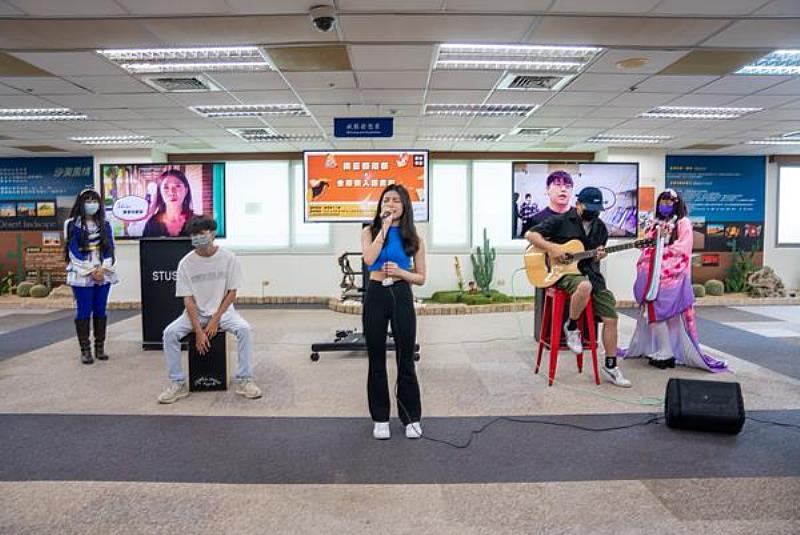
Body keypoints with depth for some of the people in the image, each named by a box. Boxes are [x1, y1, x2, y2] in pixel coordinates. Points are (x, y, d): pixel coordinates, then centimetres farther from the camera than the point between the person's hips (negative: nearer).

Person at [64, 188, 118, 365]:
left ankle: (100, 347, 13)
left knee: (100, 311, 6)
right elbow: (74, 251, -7)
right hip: (82, 275, -3)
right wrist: (91, 271, -12)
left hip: (104, 274, 3)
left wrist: (103, 269, -10)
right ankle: (85, 350, 4)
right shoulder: (73, 224, -2)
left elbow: (110, 248, 5)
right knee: (84, 311, -2)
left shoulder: (105, 224, 9)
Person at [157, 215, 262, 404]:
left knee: (244, 329, -29)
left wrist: (215, 320, -15)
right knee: (169, 333, -22)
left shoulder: (228, 258, -11)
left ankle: (244, 380, -17)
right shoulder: (186, 263, -8)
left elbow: (232, 293, -7)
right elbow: (188, 299, -8)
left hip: (223, 310, -1)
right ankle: (177, 383, -8)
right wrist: (198, 331, -16)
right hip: (196, 312, 2)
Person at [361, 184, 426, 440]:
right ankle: (380, 418, 21)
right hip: (376, 296, 0)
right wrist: (384, 227, -13)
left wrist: (401, 272, -13)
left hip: (402, 297, 0)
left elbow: (421, 278, 6)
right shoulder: (370, 231, 4)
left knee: (405, 358, 5)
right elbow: (369, 259, -17)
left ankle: (411, 417, 20)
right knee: (376, 359, 8)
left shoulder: (413, 237, 4)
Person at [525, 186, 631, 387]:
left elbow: (594, 259, 19)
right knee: (584, 286, -41)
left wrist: (598, 257, -6)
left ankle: (610, 367, 11)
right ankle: (571, 327, -13)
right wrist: (552, 248, -19)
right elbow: (531, 234, -7)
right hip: (563, 272, -6)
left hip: (591, 273, 6)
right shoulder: (561, 220, -3)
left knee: (610, 318, -4)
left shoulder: (600, 228, 12)